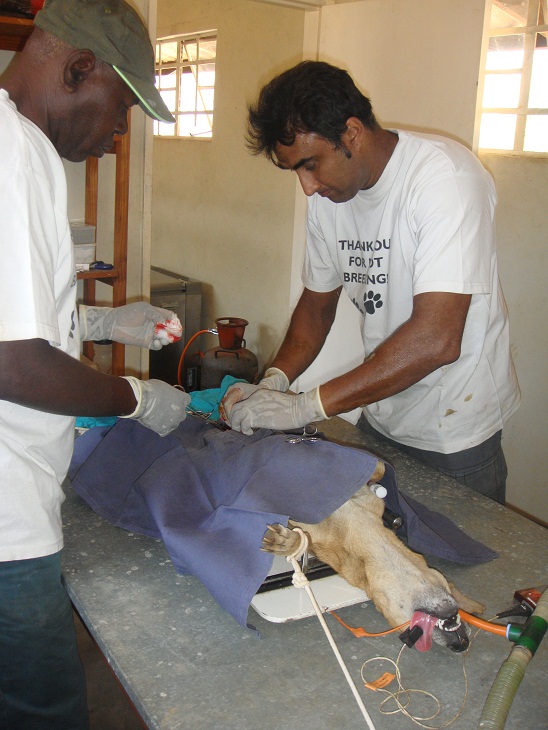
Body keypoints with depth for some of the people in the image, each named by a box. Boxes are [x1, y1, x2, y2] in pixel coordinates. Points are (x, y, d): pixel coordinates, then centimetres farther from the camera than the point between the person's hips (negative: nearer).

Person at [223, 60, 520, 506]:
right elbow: (318, 301, 9)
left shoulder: (444, 176, -24)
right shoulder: (327, 194, -2)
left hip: (454, 436, -6)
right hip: (378, 419, 6)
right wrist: (274, 381, -10)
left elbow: (436, 340, -32)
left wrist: (306, 406, -31)